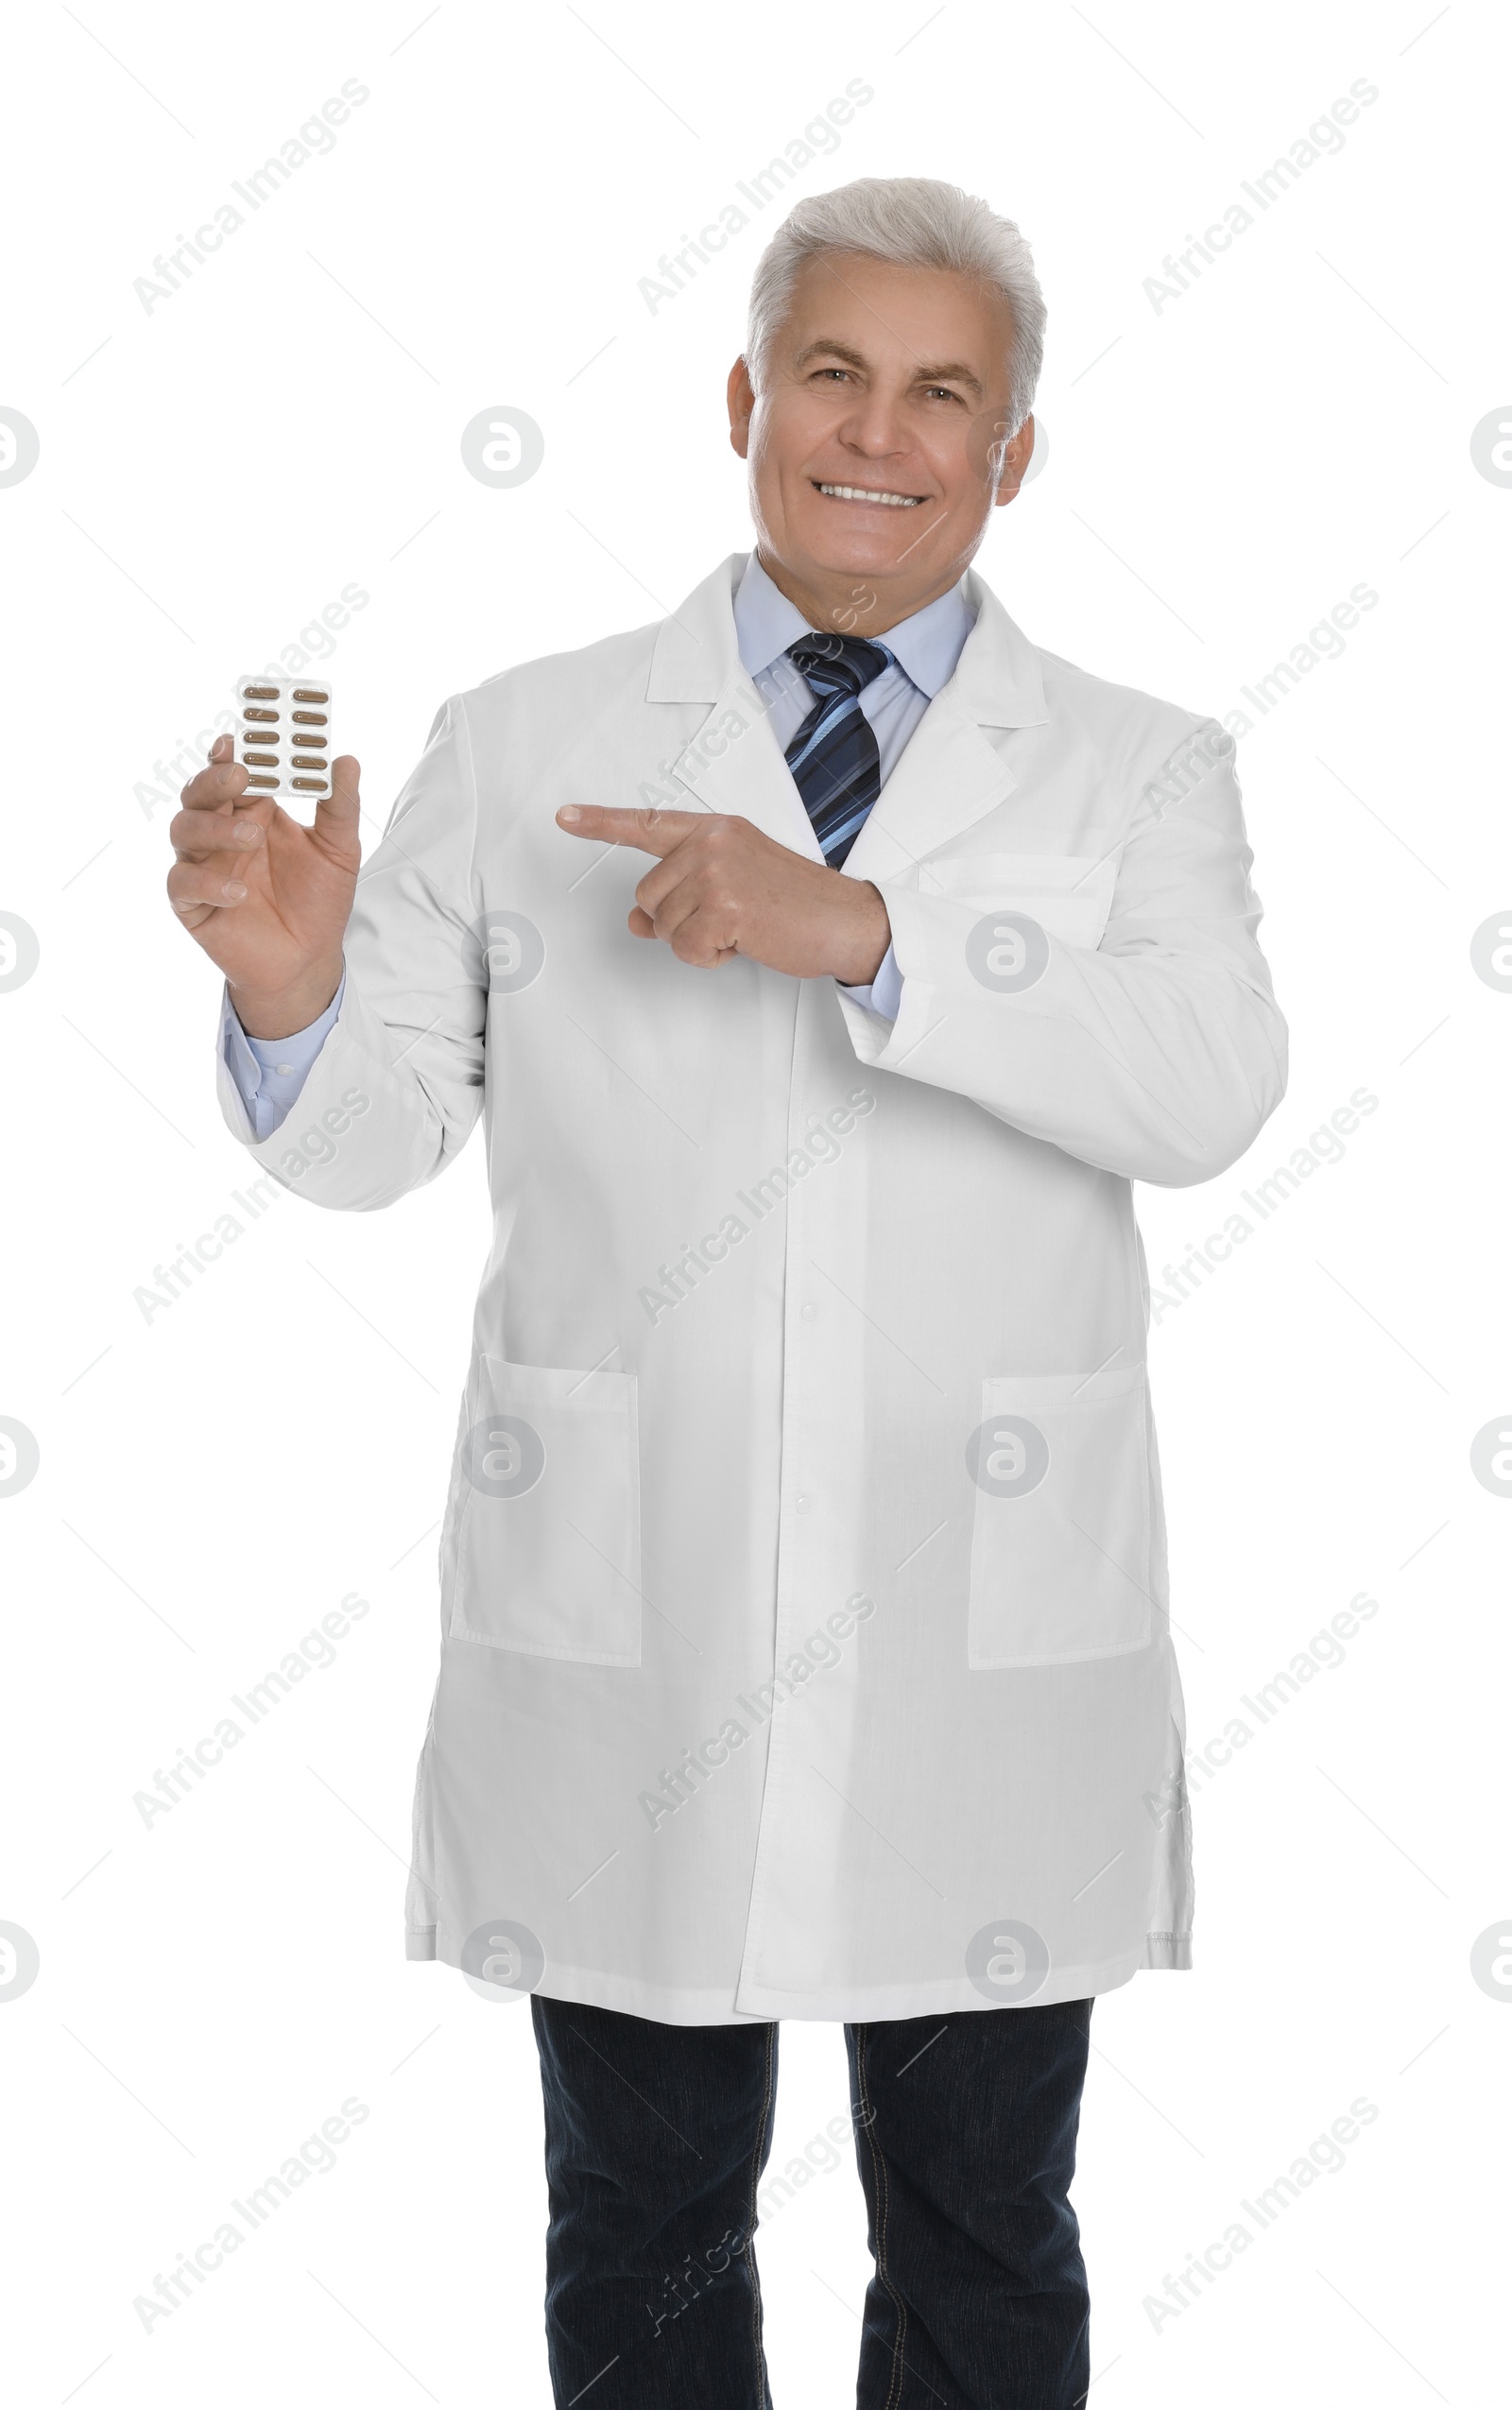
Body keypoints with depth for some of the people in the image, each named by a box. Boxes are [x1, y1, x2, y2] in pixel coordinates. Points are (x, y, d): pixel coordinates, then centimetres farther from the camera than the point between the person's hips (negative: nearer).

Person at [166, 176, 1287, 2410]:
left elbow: (1208, 1089, -14)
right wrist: (290, 984, -20)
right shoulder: (522, 746, 4)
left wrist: (861, 930, -25)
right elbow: (373, 1135, 1)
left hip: (990, 1647, 0)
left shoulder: (1139, 772, 4)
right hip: (622, 1632, 0)